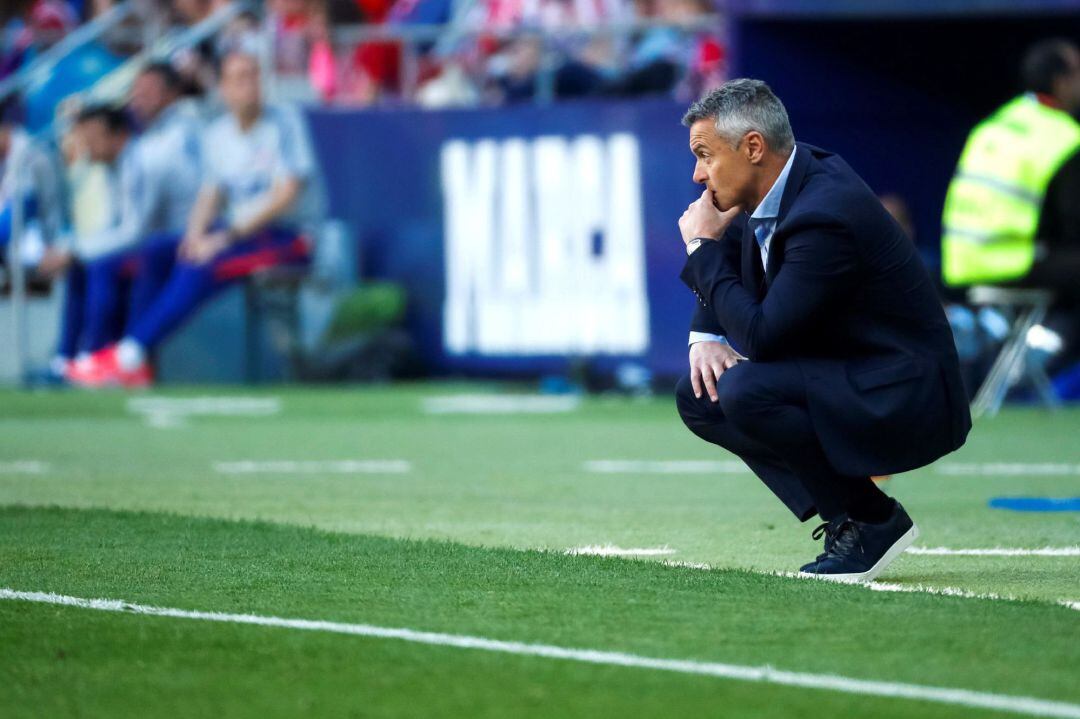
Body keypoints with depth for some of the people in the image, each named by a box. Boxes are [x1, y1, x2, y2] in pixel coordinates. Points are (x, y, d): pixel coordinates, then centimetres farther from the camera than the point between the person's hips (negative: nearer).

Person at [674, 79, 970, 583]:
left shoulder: (825, 215, -26)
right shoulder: (778, 187, 3)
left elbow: (762, 336, -27)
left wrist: (705, 247, -15)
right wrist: (706, 337, 1)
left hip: (908, 405, -10)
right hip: (849, 379, 10)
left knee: (744, 390, -29)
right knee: (699, 396, 3)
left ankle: (874, 521, -11)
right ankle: (842, 518, 2)